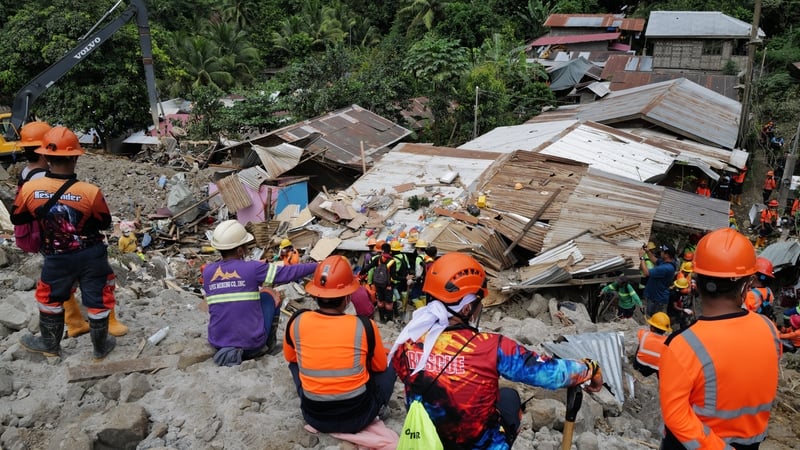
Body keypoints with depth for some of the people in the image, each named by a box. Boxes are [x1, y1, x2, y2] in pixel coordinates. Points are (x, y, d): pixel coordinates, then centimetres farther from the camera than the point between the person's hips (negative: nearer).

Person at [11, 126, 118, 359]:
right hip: (91, 255, -2)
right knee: (98, 300, 15)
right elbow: (105, 223, -6)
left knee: (50, 298, 26)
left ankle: (49, 344, 44)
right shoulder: (90, 192, -22)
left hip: (57, 258, 2)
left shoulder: (29, 188, -15)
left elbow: (16, 218, 4)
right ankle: (101, 347, 31)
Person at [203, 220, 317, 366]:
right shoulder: (252, 268, -14)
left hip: (218, 344, 4)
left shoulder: (207, 271, -2)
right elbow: (288, 272, -7)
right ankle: (268, 346, 25)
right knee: (268, 295, 19)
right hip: (252, 344, -4)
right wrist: (316, 266, 8)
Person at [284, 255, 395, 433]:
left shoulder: (297, 322, -12)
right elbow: (380, 367, 4)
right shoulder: (365, 326, -17)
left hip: (314, 417, 2)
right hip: (357, 417, -1)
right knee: (389, 369, 23)